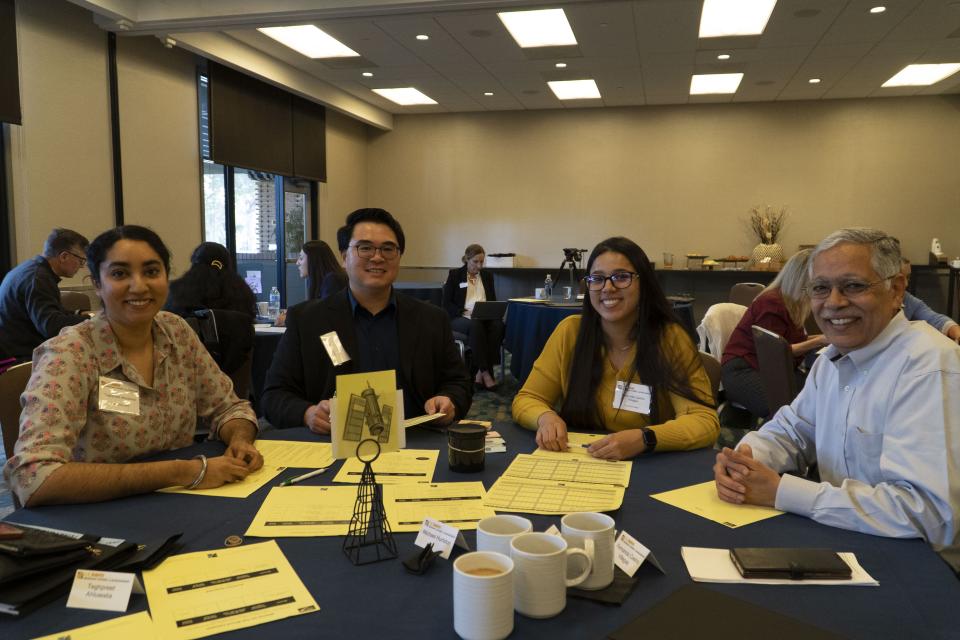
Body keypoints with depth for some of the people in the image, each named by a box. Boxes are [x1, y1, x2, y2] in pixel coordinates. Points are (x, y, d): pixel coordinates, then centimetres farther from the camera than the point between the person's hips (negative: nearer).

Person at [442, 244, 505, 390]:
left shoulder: (487, 275, 18)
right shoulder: (455, 274, 6)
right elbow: (447, 303, 1)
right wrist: (465, 312, -15)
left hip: (484, 317, 4)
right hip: (460, 317, -3)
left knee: (498, 325, -32)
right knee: (476, 326, -39)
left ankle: (481, 372, -31)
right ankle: (485, 373, -35)